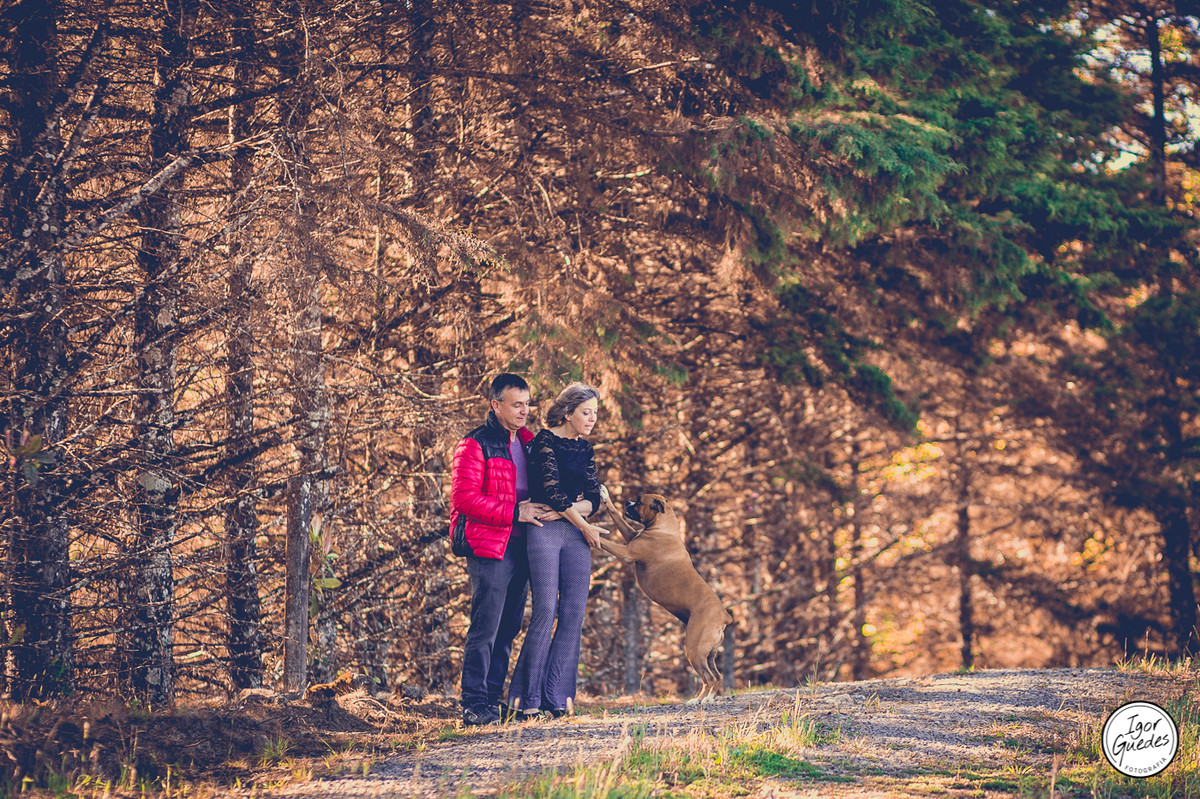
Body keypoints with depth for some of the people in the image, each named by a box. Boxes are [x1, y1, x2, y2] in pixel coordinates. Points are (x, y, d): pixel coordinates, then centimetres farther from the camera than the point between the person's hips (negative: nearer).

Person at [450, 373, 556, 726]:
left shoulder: (527, 442, 17)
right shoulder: (476, 445, -7)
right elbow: (464, 498, -15)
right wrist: (514, 513, -16)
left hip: (520, 547, 8)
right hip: (489, 548, -8)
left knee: (508, 629, 9)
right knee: (485, 627, -9)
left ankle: (492, 700, 15)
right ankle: (474, 704, -6)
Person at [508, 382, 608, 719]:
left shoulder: (585, 450, 17)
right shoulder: (544, 442, -3)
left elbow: (593, 499, 9)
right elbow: (551, 490, -12)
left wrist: (567, 509, -10)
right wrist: (584, 525, -6)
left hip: (576, 538, 6)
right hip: (544, 532, -6)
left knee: (573, 614, -2)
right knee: (546, 610, -12)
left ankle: (555, 696, 2)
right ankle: (527, 698, -6)